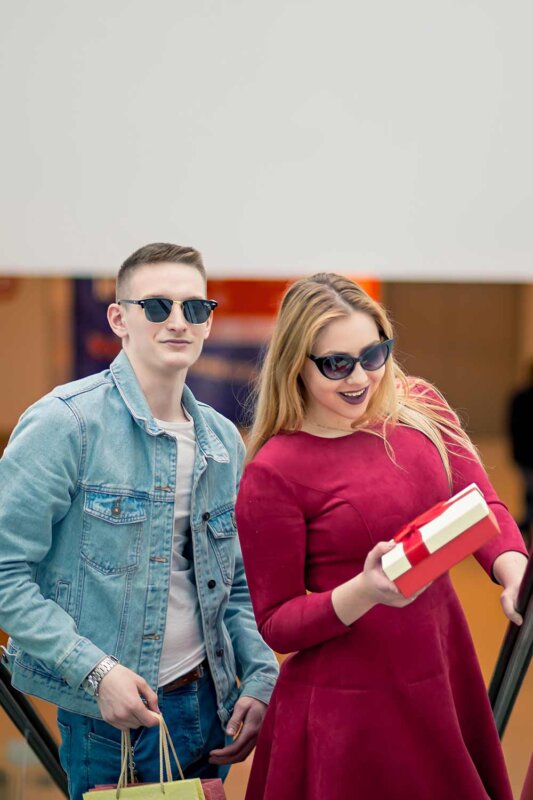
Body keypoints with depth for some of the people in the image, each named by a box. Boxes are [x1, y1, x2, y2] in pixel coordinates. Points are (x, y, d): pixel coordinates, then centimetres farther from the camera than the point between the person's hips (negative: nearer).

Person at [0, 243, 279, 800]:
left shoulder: (224, 441, 7)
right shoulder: (65, 423, -13)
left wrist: (261, 679, 1)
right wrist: (96, 672, -21)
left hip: (209, 708, 6)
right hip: (109, 718, -6)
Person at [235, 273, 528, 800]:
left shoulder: (419, 408, 2)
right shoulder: (272, 474, -13)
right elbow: (276, 626, -9)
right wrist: (364, 592, -27)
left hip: (445, 686, 5)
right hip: (349, 711, -5)